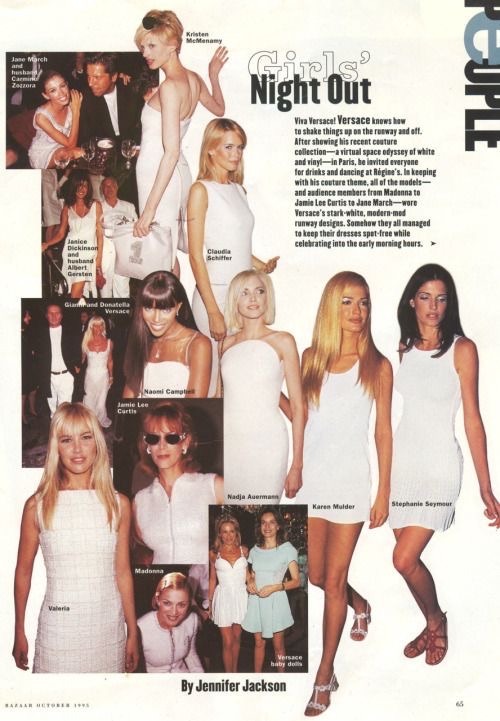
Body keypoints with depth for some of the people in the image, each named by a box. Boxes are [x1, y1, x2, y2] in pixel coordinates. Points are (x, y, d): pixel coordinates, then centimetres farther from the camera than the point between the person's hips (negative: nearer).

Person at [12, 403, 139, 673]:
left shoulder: (118, 504, 0)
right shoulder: (37, 505, -5)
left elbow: (123, 572, 5)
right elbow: (23, 572, 4)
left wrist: (133, 633, 7)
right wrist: (19, 633, 6)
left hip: (109, 628, 2)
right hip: (58, 628, -2)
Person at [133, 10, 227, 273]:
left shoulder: (170, 86, -19)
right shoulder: (193, 79, 6)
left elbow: (171, 152, -24)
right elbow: (219, 109, 27)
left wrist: (149, 209, -25)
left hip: (159, 174, -9)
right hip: (177, 172, 9)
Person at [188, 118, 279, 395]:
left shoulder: (239, 189, 15)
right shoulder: (201, 190, -6)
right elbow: (196, 257, -11)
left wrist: (262, 266, 3)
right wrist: (213, 312, -15)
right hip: (214, 293, -7)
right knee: (216, 376, -4)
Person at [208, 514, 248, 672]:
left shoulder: (244, 550, 0)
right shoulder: (214, 553, -2)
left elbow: (248, 574, 9)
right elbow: (213, 579, 6)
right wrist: (209, 602, 7)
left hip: (241, 597, 2)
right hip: (223, 598, -2)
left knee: (237, 637, 14)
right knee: (227, 642, -2)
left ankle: (234, 670, 30)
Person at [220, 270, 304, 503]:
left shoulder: (282, 341, 0)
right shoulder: (227, 343, 10)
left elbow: (297, 406, -1)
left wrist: (296, 466, -6)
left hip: (266, 443, -3)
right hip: (228, 443, 3)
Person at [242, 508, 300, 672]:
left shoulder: (287, 549, -6)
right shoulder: (254, 550, 6)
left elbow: (296, 581, -6)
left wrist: (274, 587, -18)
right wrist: (250, 581, -1)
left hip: (276, 601, -3)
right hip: (256, 601, 3)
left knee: (278, 645, 7)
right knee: (259, 643, 13)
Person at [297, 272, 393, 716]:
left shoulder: (378, 366, -3)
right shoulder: (311, 359, 3)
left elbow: (384, 433, -1)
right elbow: (299, 418, 6)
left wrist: (384, 493, -3)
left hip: (351, 480, -3)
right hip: (311, 477, 3)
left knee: (334, 579, 3)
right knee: (315, 575, 13)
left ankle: (325, 676, 17)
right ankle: (361, 606, 46)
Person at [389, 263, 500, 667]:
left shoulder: (462, 349, -7)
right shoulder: (402, 347, 6)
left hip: (440, 465, -4)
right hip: (402, 461, 5)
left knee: (405, 560, -10)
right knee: (409, 558, 8)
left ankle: (436, 621, 19)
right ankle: (434, 626, 33)